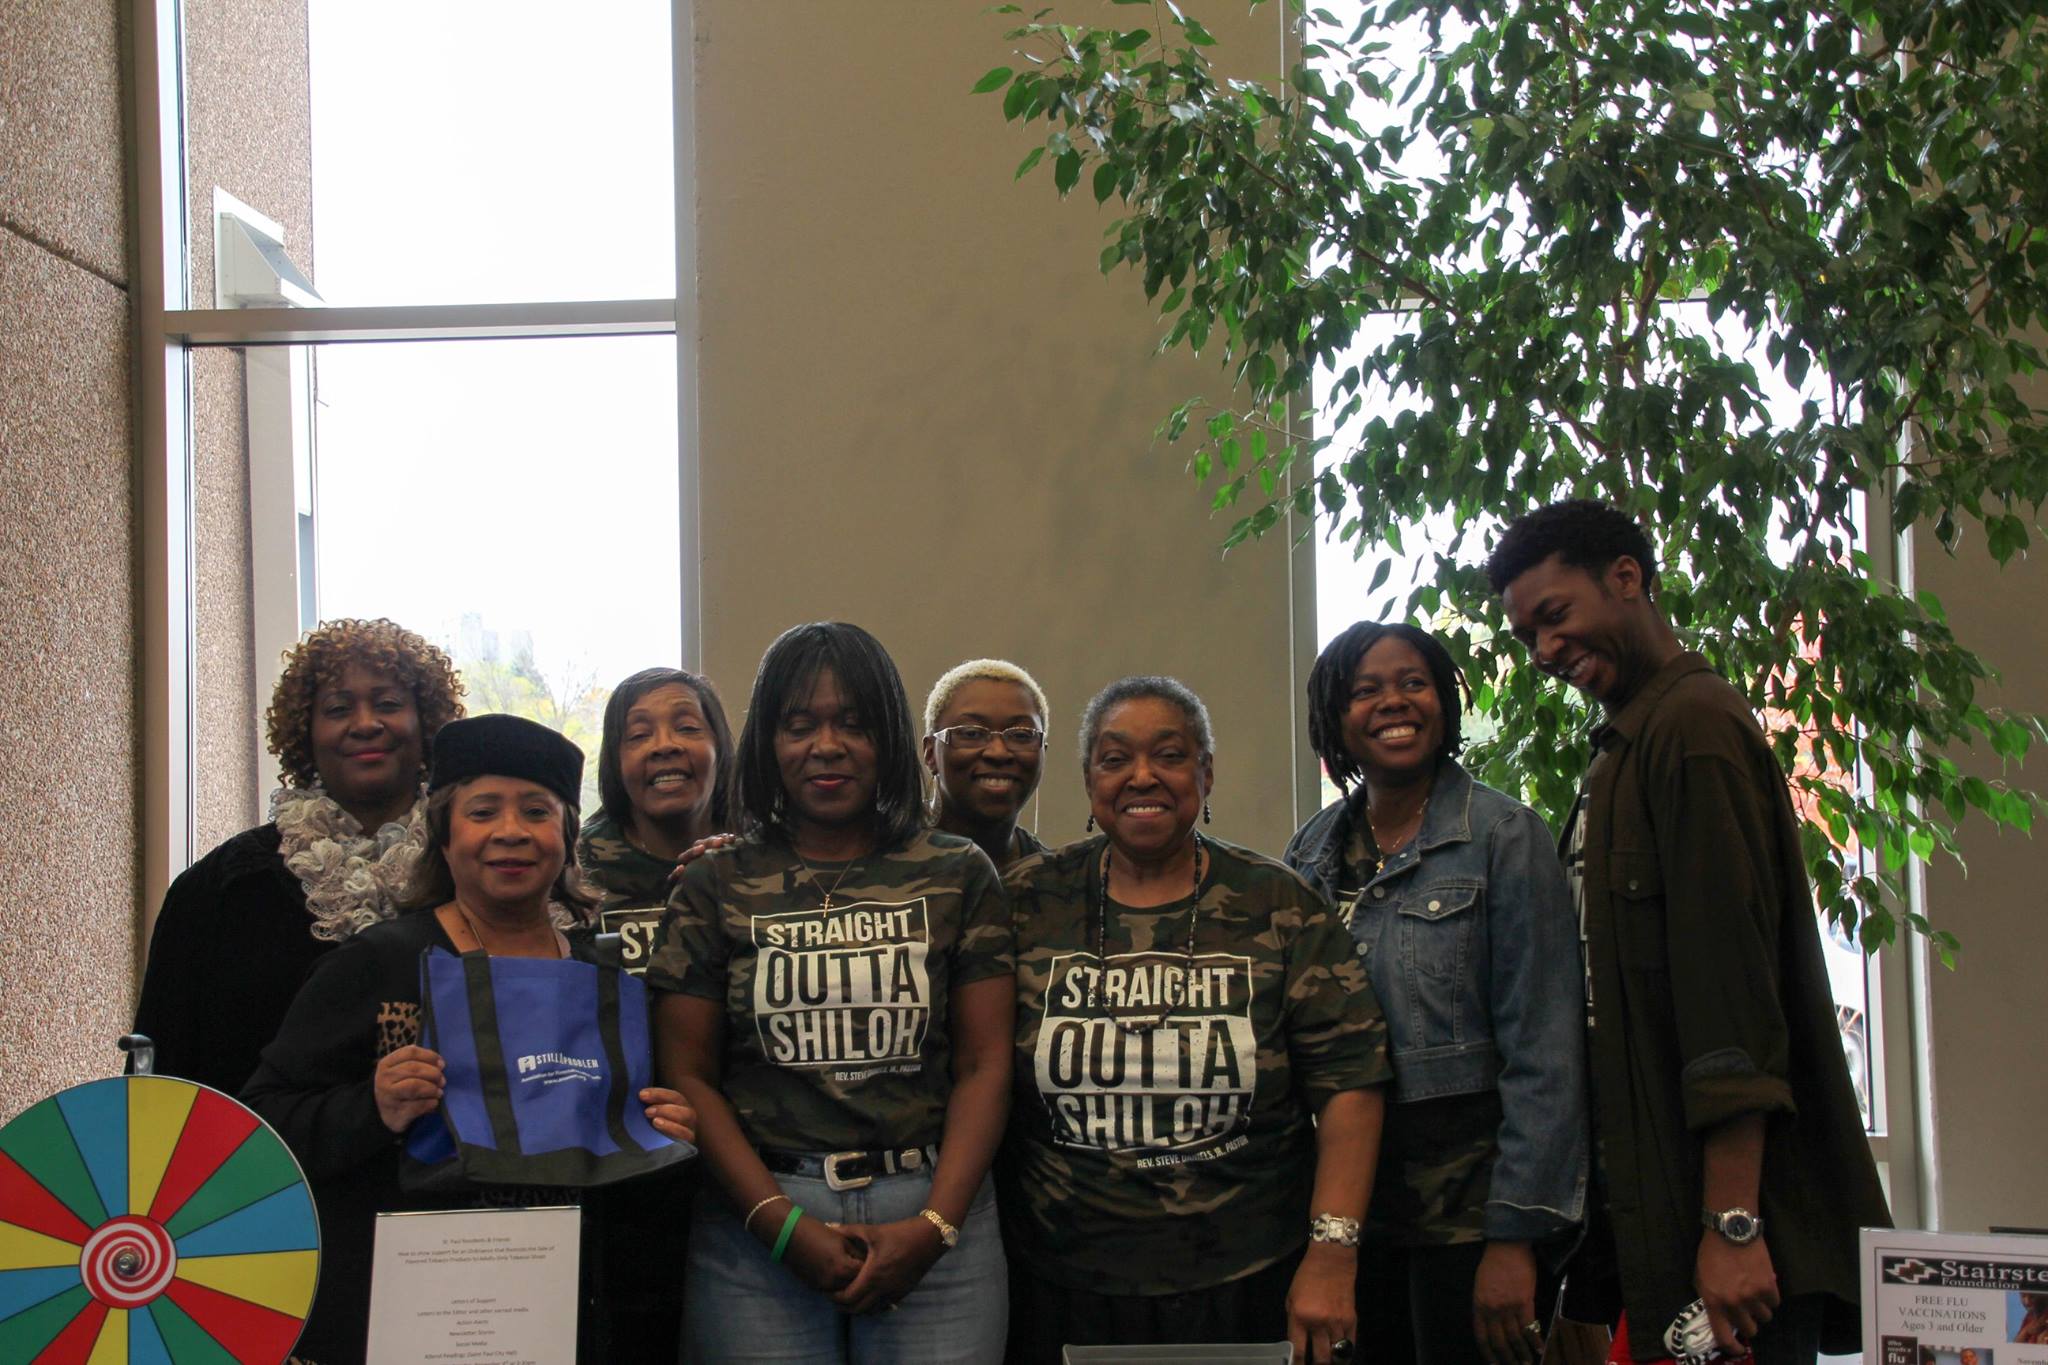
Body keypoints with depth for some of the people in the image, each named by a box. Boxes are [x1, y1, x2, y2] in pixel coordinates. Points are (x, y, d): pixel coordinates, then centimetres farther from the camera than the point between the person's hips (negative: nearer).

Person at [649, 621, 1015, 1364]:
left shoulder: (958, 876, 7)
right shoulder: (716, 887, 6)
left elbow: (984, 1066, 3)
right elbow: (688, 1078, 2)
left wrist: (934, 1226, -9)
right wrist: (783, 1224, -9)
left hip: (932, 1218, 0)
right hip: (759, 1225, 0)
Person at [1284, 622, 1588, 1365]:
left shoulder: (1503, 835, -7)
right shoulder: (1313, 851, 8)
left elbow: (1544, 1052, -11)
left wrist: (1515, 1234, -16)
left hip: (1468, 1192, -5)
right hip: (1351, 1199, 5)